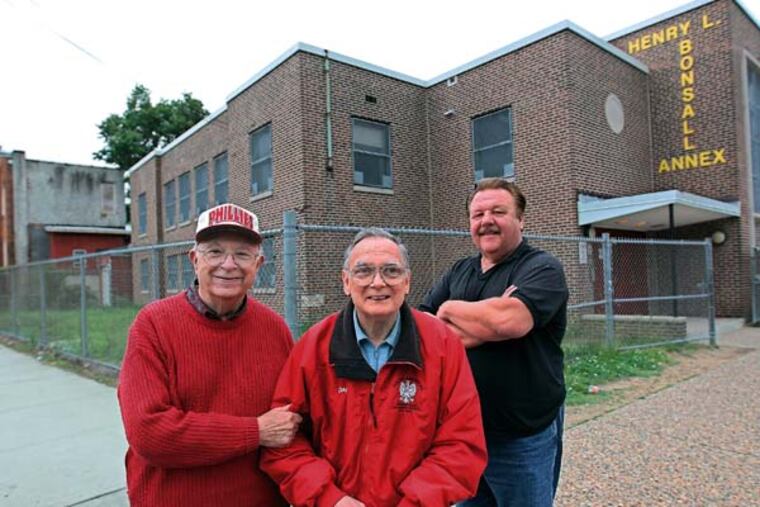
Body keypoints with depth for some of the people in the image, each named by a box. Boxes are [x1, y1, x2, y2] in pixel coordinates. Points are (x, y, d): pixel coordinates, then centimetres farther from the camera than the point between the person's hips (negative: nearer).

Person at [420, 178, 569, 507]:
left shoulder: (542, 268, -10)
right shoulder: (459, 271, 7)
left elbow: (510, 320, -30)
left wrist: (449, 309, -12)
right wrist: (485, 325, -16)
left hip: (523, 439, -5)